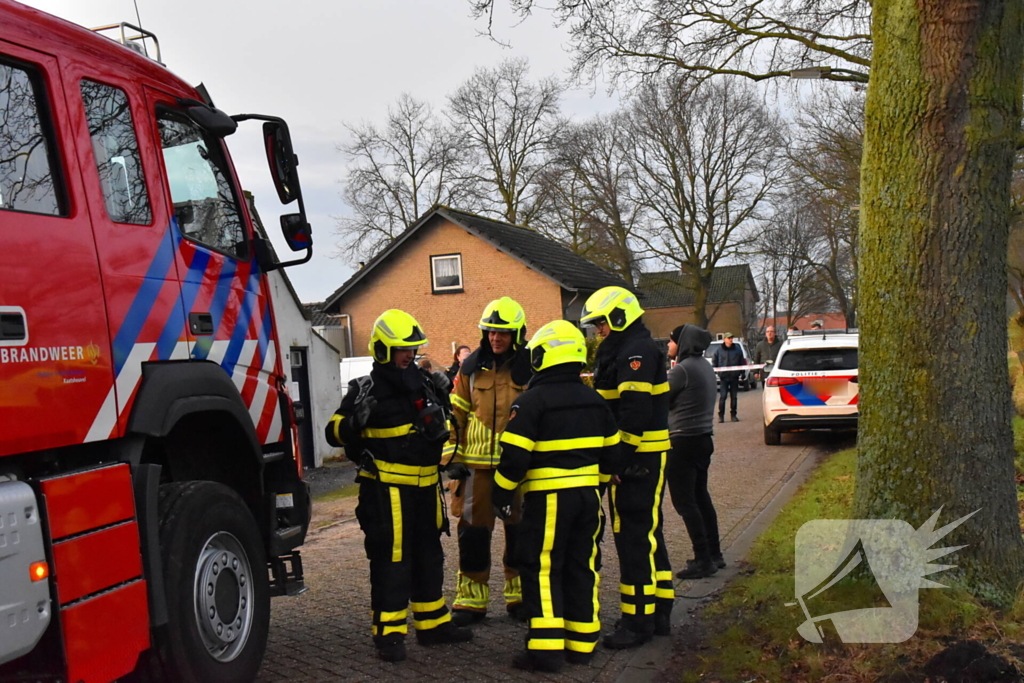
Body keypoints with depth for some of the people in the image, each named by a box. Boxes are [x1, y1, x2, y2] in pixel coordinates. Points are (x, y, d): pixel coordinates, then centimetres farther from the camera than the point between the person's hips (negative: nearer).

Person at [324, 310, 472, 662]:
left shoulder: (423, 382, 11)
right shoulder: (365, 389, -7)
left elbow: (444, 425, 22)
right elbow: (335, 433, -11)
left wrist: (440, 426, 0)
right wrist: (357, 419, -30)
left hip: (425, 485, 7)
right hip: (387, 488, -7)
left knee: (428, 555, 15)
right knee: (391, 559, -3)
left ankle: (432, 624, 28)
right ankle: (389, 633, 7)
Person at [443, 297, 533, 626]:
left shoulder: (530, 368, -1)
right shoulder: (471, 368, 5)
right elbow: (456, 414, 9)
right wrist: (453, 456, 3)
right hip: (477, 464, 1)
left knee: (519, 531, 9)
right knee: (473, 531, 4)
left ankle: (519, 596, 24)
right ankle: (471, 600, 16)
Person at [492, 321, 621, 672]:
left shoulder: (532, 401, -12)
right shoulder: (595, 401, 8)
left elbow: (515, 455, -15)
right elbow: (610, 451, 13)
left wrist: (502, 494, -4)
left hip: (548, 497, -6)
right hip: (587, 495, 6)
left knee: (541, 569, 1)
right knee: (581, 567, 13)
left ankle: (546, 647, 0)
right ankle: (581, 643, 20)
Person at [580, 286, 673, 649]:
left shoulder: (637, 351, -15)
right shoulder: (621, 351, 18)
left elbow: (635, 411, -23)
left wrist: (620, 459, -23)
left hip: (637, 460, -11)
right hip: (632, 457, 11)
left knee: (635, 538, -6)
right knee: (647, 535, 16)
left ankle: (638, 619, 0)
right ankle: (658, 611, 26)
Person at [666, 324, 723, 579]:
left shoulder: (683, 369, -17)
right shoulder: (705, 367, 12)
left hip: (684, 442, -9)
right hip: (704, 438, 9)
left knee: (684, 501, -4)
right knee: (701, 497, 17)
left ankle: (703, 560, -3)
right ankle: (714, 554, 23)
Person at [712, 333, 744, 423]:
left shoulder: (737, 350, 5)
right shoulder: (719, 350, 0)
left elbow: (742, 362, 10)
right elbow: (714, 363, 5)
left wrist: (741, 372, 3)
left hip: (734, 376, 2)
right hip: (723, 376, -2)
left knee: (734, 396, 8)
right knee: (722, 396, -6)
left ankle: (733, 415, 17)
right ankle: (721, 415, 1)